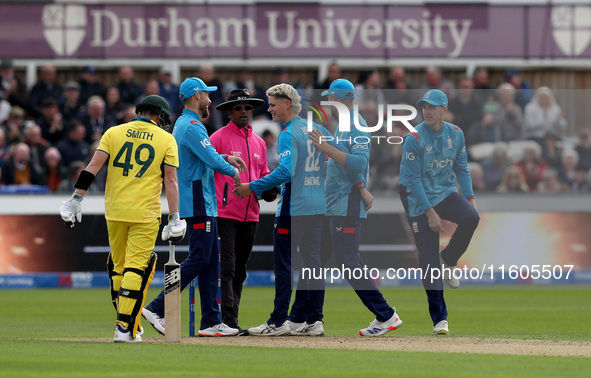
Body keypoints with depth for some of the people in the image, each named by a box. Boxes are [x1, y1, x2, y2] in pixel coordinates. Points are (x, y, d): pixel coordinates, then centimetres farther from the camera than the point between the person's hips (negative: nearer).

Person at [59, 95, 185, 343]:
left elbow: (94, 165, -3)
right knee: (136, 268, -3)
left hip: (115, 211, 2)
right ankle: (126, 328, -10)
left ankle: (126, 324, 20)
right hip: (145, 212, -2)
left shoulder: (114, 133, 7)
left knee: (118, 266, 15)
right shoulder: (166, 139, 3)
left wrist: (76, 199, -3)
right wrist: (174, 218, -3)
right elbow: (171, 180, -3)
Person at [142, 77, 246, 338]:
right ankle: (157, 309, -15)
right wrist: (233, 171, -5)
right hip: (198, 202, -11)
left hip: (204, 204, 11)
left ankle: (211, 322, 8)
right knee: (199, 258, -12)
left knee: (210, 261, 9)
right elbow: (211, 159, -22)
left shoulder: (184, 124, 19)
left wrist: (226, 157, 20)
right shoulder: (192, 126, -14)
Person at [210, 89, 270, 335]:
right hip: (225, 213, -7)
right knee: (227, 268, -12)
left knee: (240, 270, 9)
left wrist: (269, 190, 3)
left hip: (250, 216, 7)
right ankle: (229, 321, -16)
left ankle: (230, 321, 13)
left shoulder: (259, 143, 17)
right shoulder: (218, 138, -3)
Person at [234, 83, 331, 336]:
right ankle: (313, 320, 10)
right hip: (319, 206, 8)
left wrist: (253, 188, -17)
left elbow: (285, 172, -23)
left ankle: (279, 322, -5)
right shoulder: (318, 130, 12)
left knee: (283, 264, -4)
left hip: (294, 208, -8)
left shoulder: (288, 134, -12)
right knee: (311, 262, 10)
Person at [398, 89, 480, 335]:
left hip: (447, 193, 4)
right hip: (421, 201, -4)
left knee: (471, 217, -27)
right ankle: (439, 317, 2)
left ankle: (449, 261, 0)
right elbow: (413, 180, -16)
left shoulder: (455, 134, 1)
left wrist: (469, 198, -3)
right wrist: (430, 212, -20)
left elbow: (461, 169, 10)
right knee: (429, 260, -6)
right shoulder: (414, 139, -15)